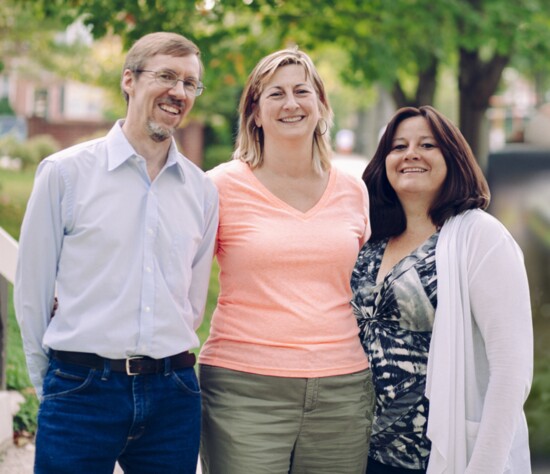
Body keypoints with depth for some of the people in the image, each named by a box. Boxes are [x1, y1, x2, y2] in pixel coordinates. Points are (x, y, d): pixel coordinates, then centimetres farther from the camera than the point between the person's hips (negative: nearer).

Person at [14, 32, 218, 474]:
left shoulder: (202, 190, 8)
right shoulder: (65, 172, -2)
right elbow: (32, 290, 2)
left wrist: (165, 369, 13)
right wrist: (49, 381, 6)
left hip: (173, 397, 3)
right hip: (82, 392, -3)